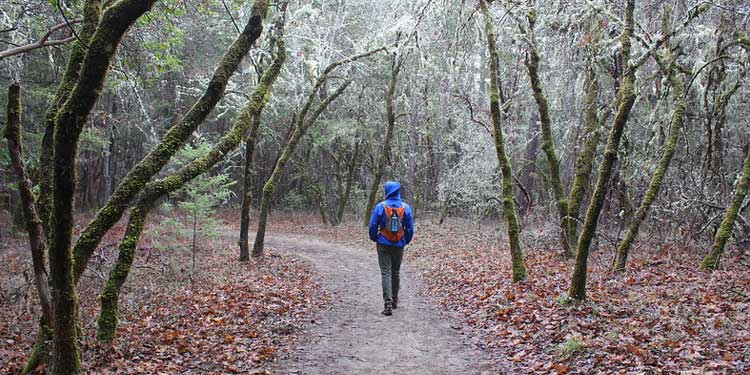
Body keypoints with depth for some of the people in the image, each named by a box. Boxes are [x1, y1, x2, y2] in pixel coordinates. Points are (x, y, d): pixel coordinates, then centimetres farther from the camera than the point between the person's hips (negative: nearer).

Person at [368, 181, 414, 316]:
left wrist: (375, 239, 13)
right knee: (395, 272, 18)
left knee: (386, 273, -2)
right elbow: (410, 228, 1)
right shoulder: (406, 207, -3)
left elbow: (373, 226, -5)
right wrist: (406, 241, 17)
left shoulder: (380, 207, -10)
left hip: (383, 245, -3)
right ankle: (395, 300, 29)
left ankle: (388, 303, -13)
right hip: (399, 245, 3)